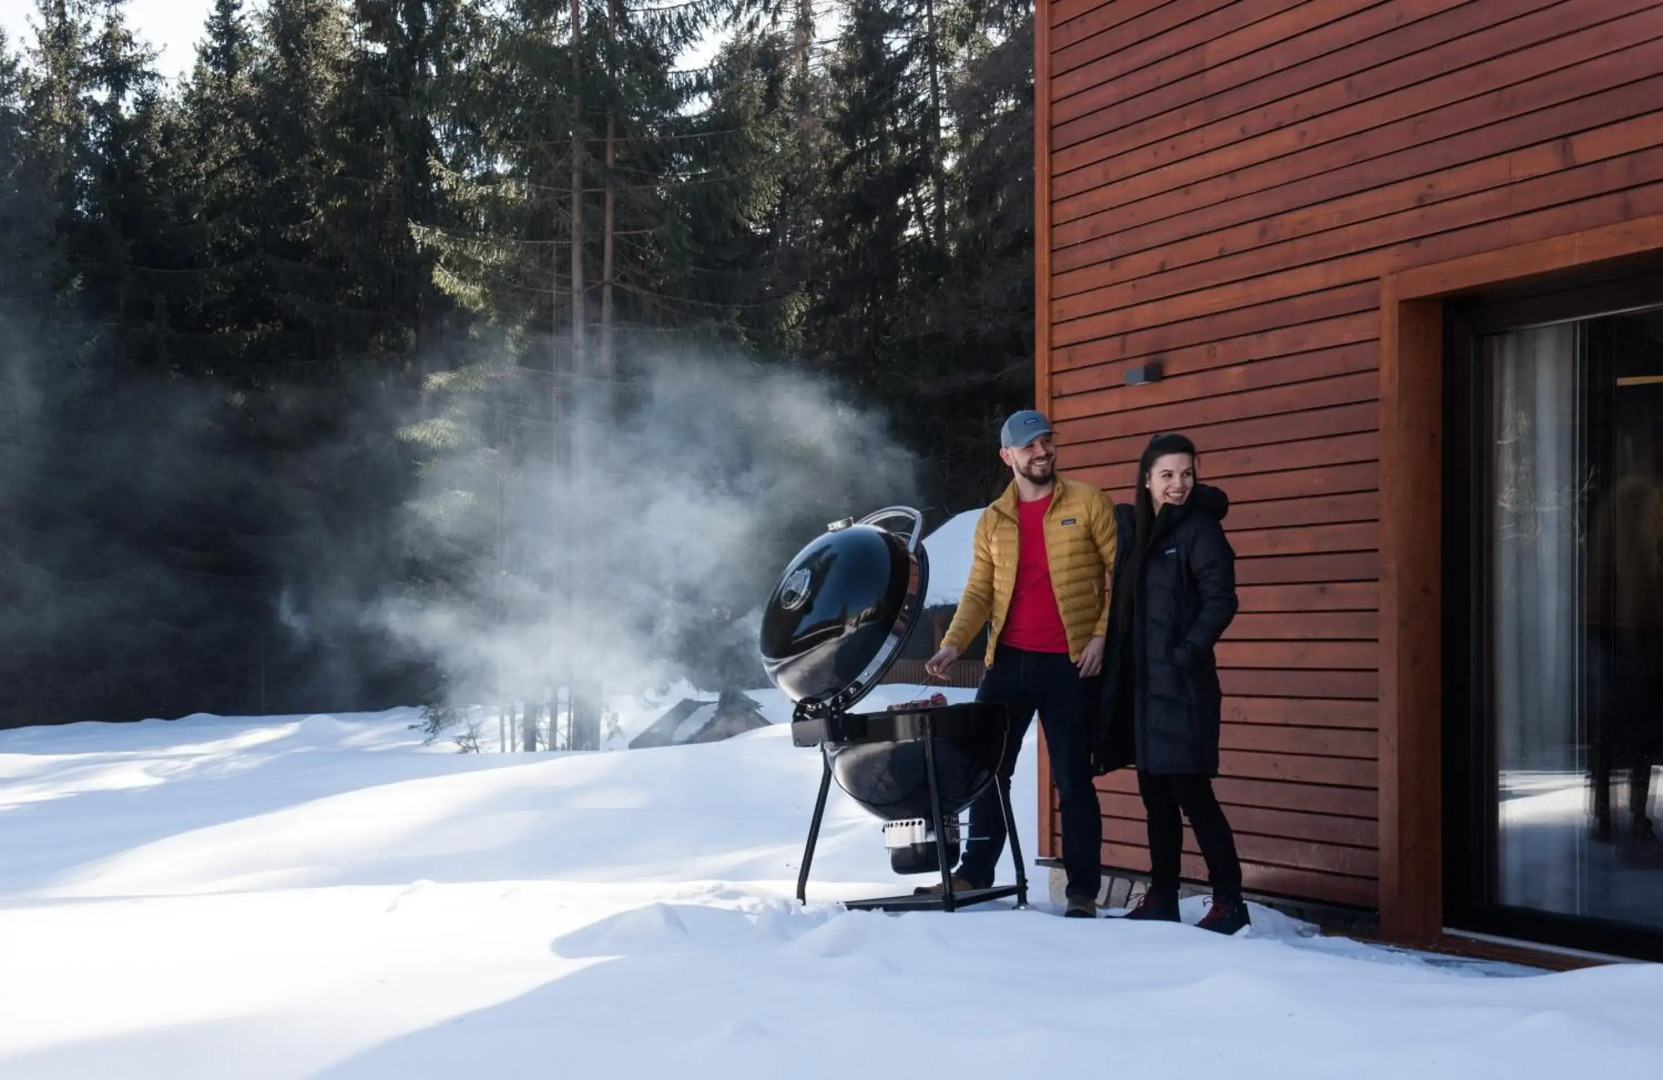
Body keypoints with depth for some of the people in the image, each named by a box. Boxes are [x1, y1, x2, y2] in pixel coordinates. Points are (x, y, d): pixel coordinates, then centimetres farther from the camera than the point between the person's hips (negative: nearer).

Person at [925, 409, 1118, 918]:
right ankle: (975, 871, 19)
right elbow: (979, 592, 6)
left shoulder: (1088, 503, -1)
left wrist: (1102, 634, -13)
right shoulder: (992, 521, 10)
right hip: (1007, 660, 4)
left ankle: (1083, 891, 9)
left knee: (1072, 778, 1)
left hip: (1070, 664, -4)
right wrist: (953, 643, -9)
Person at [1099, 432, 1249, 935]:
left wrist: (1187, 652, -20)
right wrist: (1118, 675, 9)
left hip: (1181, 686, -7)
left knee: (1191, 792, -7)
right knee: (1156, 795, 12)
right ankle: (1162, 899, 21)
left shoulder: (1199, 528, -6)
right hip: (1142, 684, 7)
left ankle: (1230, 903, 0)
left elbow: (1220, 600, -15)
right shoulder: (1136, 531, 14)